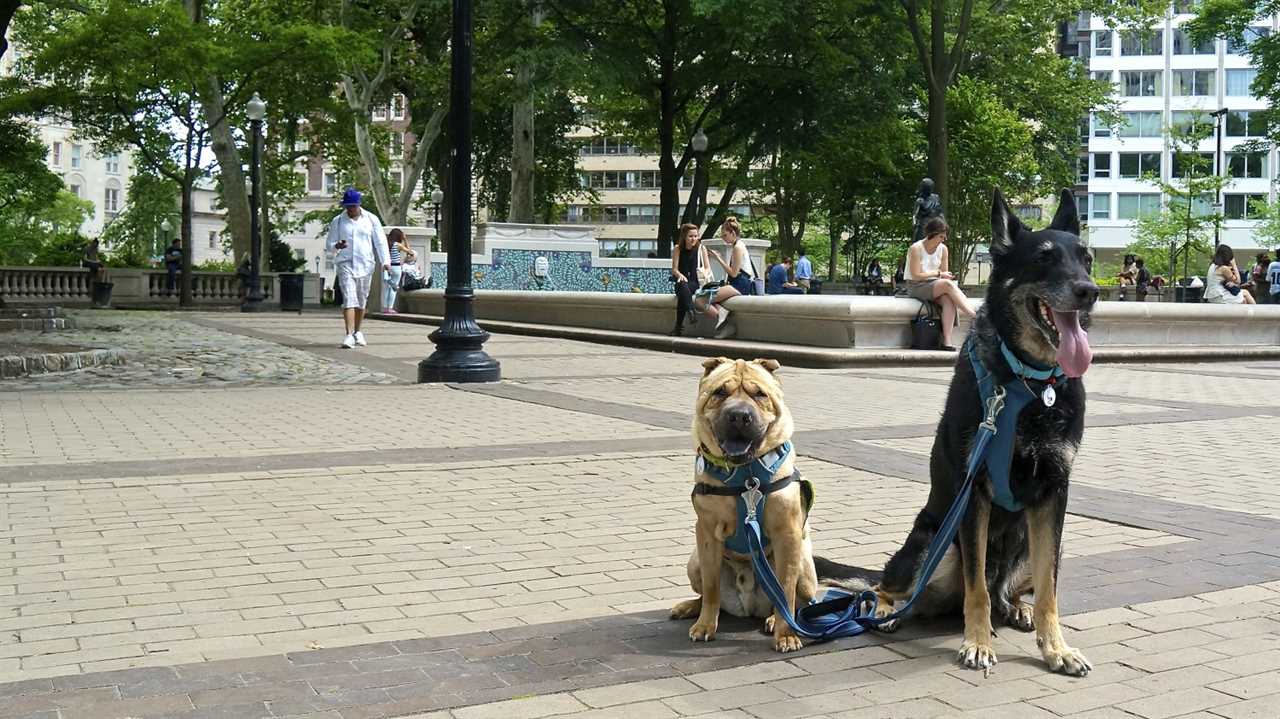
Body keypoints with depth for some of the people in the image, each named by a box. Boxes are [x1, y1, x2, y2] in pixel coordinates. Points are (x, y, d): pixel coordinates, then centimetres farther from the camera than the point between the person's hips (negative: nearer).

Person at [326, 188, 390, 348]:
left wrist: (385, 261, -7)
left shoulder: (371, 219, 6)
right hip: (346, 264, -1)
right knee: (349, 299, -14)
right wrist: (337, 246, -15)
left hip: (365, 264, 2)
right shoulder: (338, 221, 6)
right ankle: (349, 335, -19)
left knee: (361, 300, 10)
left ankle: (357, 332, 27)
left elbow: (380, 241, 5)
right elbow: (328, 244, 9)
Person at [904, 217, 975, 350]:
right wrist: (938, 273, -13)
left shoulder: (943, 249, 7)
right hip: (916, 287, -5)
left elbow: (943, 274, 11)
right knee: (948, 284, -31)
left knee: (949, 299, -30)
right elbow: (916, 276, -15)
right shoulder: (916, 249, -11)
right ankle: (976, 316, -31)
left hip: (934, 286, 5)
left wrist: (947, 276, -10)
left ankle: (947, 340, -37)